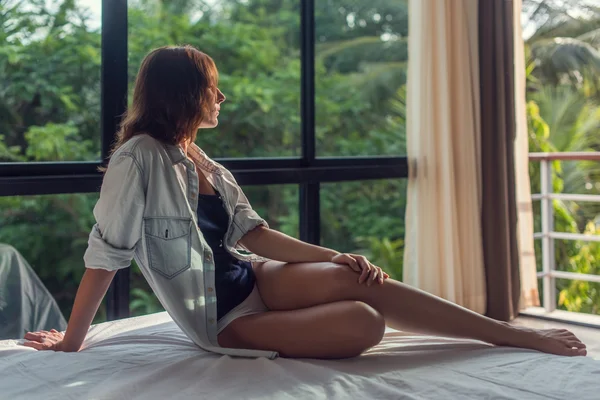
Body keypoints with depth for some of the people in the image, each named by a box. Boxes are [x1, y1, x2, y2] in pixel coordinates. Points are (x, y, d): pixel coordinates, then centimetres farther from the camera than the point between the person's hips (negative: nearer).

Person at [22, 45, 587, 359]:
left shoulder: (204, 164, 7)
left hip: (252, 279, 6)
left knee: (360, 278, -16)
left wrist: (336, 256, -3)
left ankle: (513, 334, -7)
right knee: (364, 322, -24)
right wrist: (71, 340, -13)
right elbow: (105, 253, -16)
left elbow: (255, 234, 5)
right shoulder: (139, 158, -16)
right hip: (222, 318, -6)